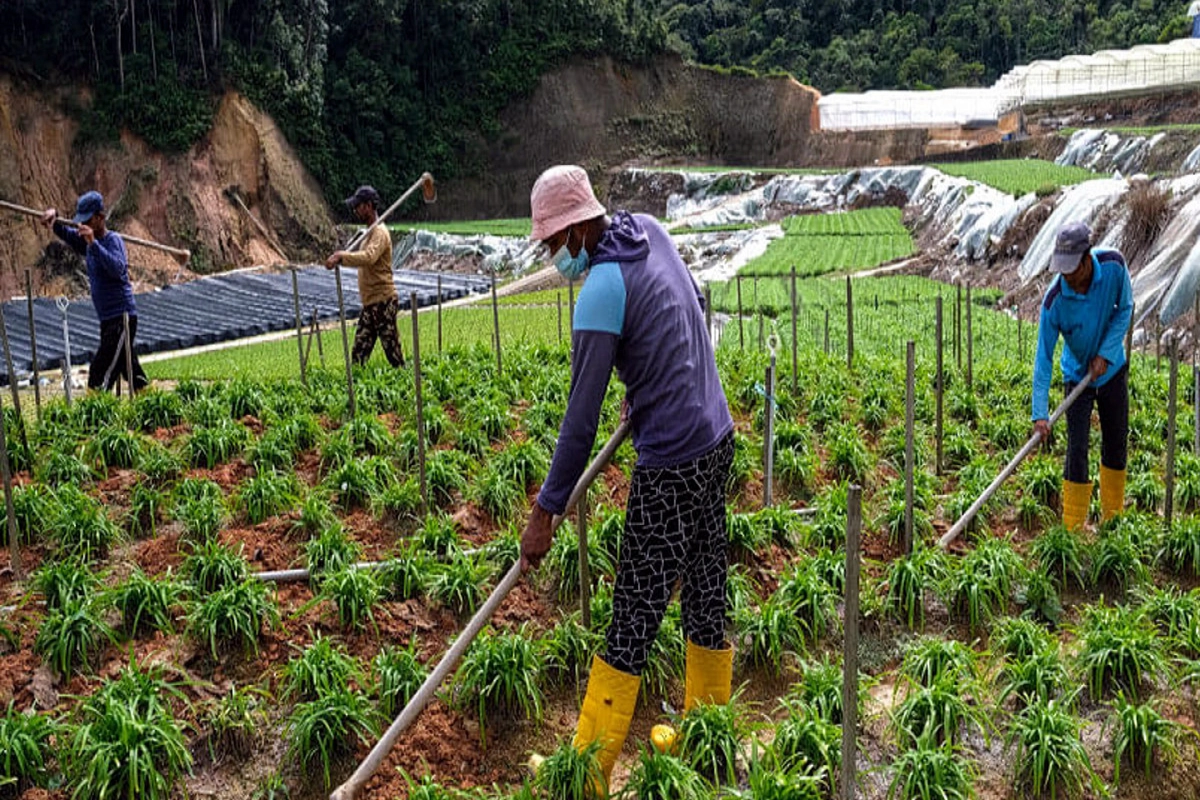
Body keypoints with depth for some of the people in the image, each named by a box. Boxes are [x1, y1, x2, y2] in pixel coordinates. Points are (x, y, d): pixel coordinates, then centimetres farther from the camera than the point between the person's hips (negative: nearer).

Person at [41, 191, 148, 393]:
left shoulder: (113, 240, -12)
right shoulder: (87, 242, 13)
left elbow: (117, 269, -29)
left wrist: (93, 243, -37)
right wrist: (53, 218, -7)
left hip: (122, 317, -9)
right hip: (107, 321, 9)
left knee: (100, 374, -17)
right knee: (132, 374, 16)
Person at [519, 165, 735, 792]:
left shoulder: (601, 290, -19)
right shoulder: (649, 230, 5)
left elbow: (581, 417, -19)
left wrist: (545, 511, -12)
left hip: (671, 464, -9)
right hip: (718, 440, 9)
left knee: (635, 616, -2)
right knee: (705, 589, 17)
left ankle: (590, 768, 8)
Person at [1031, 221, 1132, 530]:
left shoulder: (1114, 265, -22)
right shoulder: (1054, 301, -28)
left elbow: (1125, 309, -5)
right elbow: (1044, 357, -24)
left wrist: (1106, 353, -18)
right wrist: (1040, 413, -29)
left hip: (1112, 369, 3)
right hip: (1077, 375, -3)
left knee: (1116, 444, 13)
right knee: (1077, 450, -7)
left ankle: (1112, 518, 29)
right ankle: (1072, 528, 1)